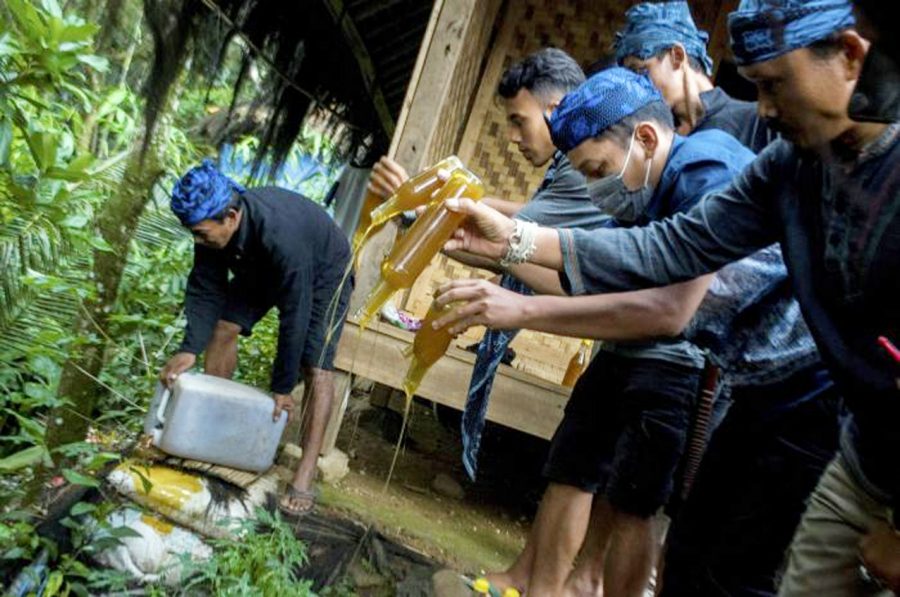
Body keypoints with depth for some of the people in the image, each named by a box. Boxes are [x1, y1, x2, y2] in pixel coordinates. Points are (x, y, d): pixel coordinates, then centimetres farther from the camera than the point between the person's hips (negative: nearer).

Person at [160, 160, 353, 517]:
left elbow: (294, 315, -38)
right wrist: (189, 350, -29)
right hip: (261, 269, 7)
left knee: (316, 368, -16)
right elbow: (205, 290, -16)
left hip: (322, 275, -6)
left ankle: (306, 473, -14)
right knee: (223, 326, -4)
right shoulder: (212, 224, -24)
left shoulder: (282, 236, -44)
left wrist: (282, 387, -30)